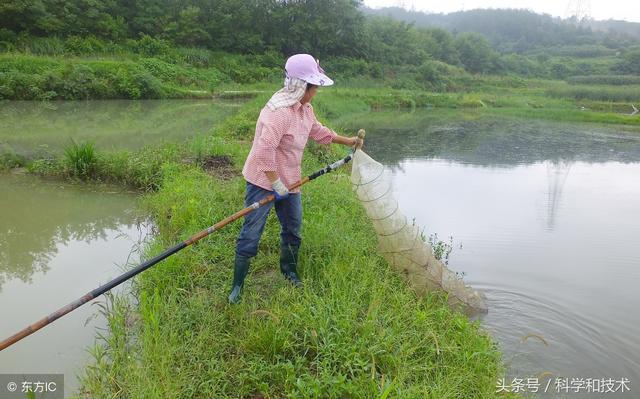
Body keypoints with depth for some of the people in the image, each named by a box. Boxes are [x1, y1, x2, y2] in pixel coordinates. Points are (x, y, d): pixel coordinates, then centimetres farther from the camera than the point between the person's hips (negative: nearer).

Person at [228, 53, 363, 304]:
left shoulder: (305, 108, 5)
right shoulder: (279, 111, -25)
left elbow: (318, 131, 23)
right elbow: (265, 150, -31)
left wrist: (347, 141, 30)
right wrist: (276, 184, -25)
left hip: (288, 181, 9)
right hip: (263, 181, -9)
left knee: (293, 228, 17)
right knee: (251, 233, -2)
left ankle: (289, 272, 38)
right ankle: (237, 285, 12)